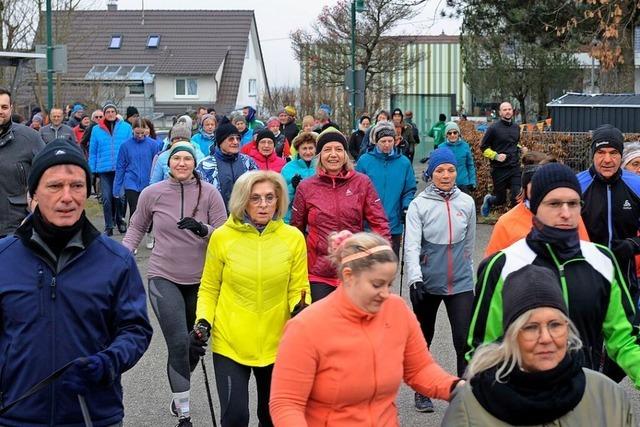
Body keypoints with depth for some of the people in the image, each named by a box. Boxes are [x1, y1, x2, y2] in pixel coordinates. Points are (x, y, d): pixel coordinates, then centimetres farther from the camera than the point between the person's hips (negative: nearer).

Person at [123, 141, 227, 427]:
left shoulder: (209, 193, -7)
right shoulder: (152, 194, -6)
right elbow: (137, 228, 11)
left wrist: (203, 229, -24)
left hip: (200, 279, 2)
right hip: (164, 277, -2)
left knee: (195, 344, 15)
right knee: (179, 344, -12)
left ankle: (178, 394, 40)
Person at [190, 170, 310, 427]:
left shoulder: (293, 238, -5)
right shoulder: (222, 237, -8)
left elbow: (298, 289, 1)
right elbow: (209, 290, 3)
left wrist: (300, 309, -19)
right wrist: (203, 323, -11)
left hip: (276, 345, 2)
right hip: (230, 343, -2)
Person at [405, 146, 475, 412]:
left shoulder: (466, 202, 1)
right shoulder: (419, 205, -7)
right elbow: (411, 245, -15)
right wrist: (414, 279, -27)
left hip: (460, 283, 1)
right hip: (427, 283, -1)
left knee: (464, 339, -9)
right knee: (423, 340, 13)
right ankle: (421, 392, 28)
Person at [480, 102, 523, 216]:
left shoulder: (516, 128, 11)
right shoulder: (494, 128, -6)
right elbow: (483, 147, -1)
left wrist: (519, 149, 10)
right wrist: (495, 156, -15)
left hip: (515, 168, 4)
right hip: (499, 169, -4)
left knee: (517, 197, -10)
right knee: (501, 199, 7)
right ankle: (488, 199, 40)